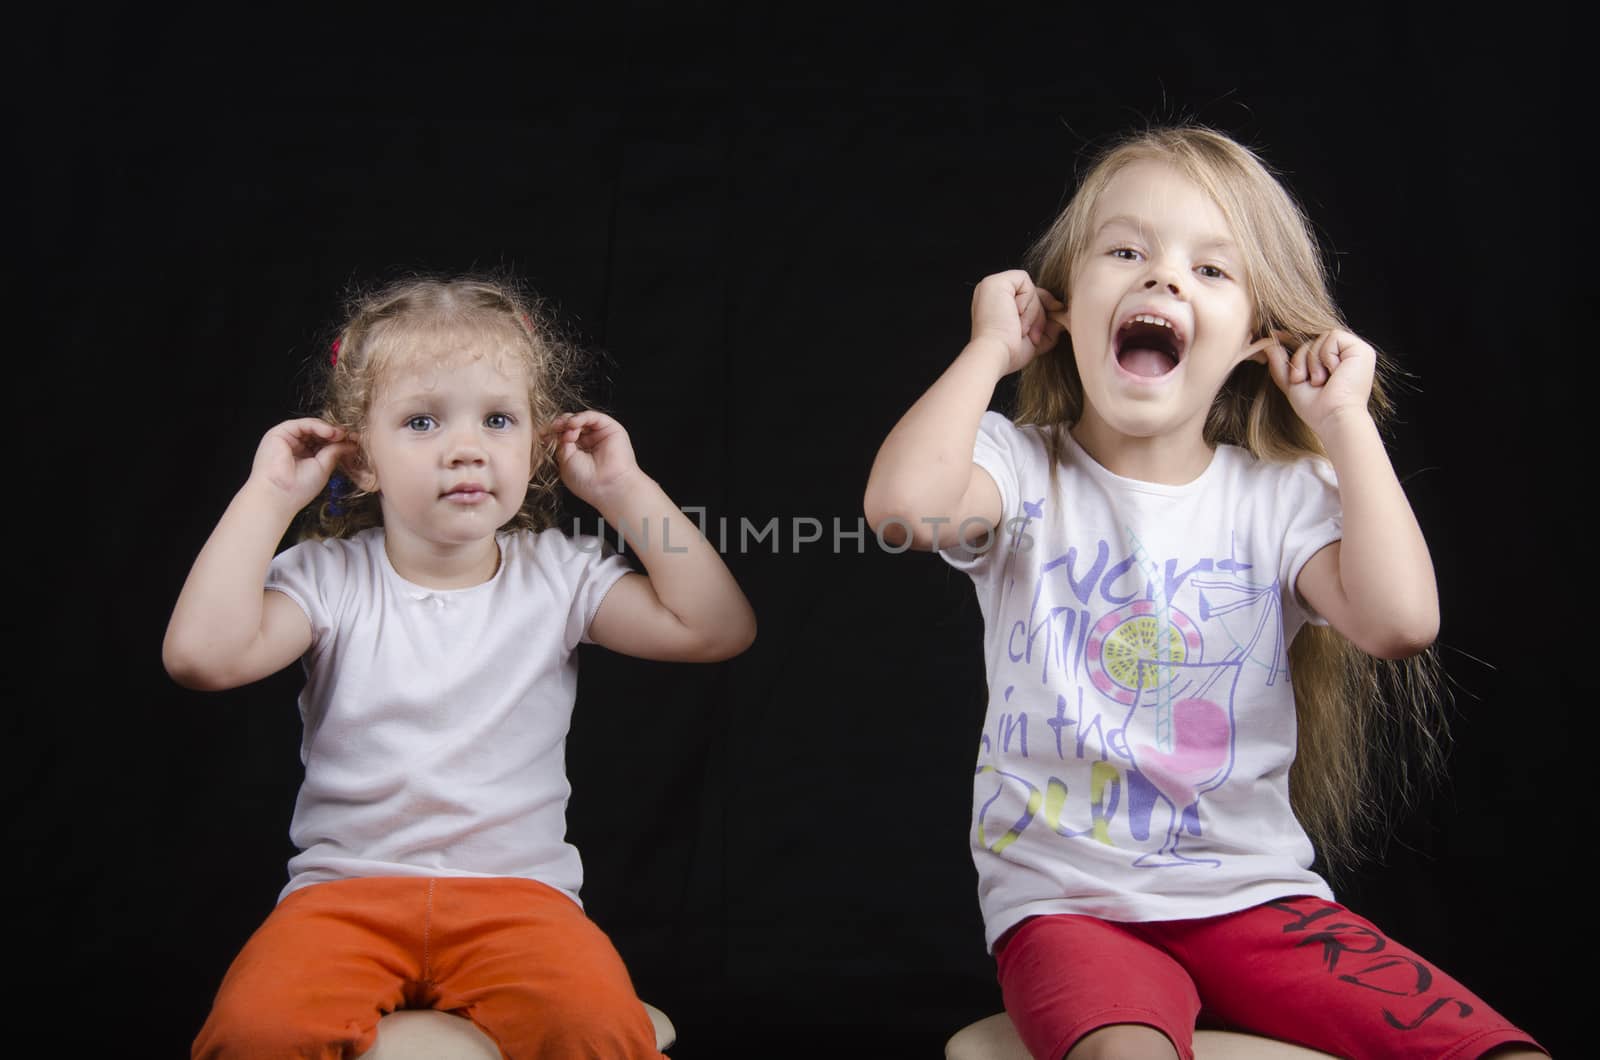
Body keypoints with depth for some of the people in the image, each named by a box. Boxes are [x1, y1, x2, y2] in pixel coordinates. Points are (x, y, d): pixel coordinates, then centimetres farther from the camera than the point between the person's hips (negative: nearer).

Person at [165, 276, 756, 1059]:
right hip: (346, 889, 0)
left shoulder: (559, 575, 7)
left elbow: (717, 628, -2)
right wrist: (268, 496, -6)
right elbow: (201, 654, -12)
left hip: (517, 890, 0)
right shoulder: (331, 577, 4)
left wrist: (628, 492, -1)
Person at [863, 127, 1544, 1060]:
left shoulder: (1280, 494, 5)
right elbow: (904, 502, -24)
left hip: (1257, 896, 3)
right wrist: (989, 350, -9)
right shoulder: (1024, 471, 0)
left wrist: (1346, 424, -6)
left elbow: (1399, 620, -14)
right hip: (1067, 902, -3)